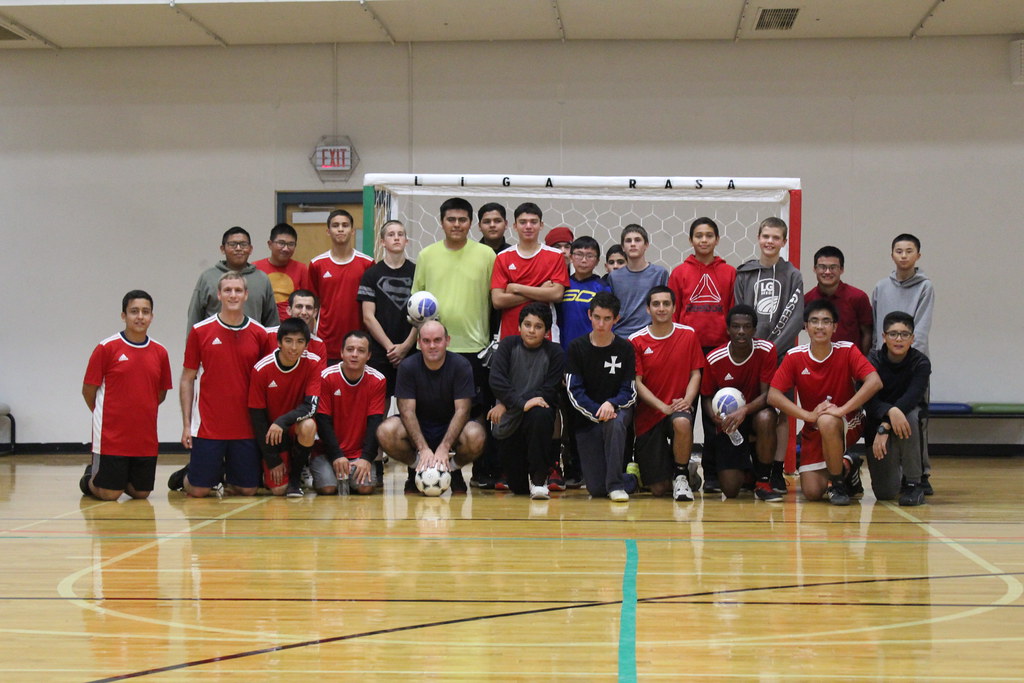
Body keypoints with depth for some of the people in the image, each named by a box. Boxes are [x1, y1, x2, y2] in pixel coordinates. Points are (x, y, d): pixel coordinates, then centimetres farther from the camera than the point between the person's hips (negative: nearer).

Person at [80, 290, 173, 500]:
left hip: (146, 439, 4)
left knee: (141, 493, 7)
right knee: (109, 494, -1)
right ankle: (90, 478, 30)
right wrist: (108, 417, 7)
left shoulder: (159, 352, 5)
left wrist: (141, 413, 9)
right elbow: (88, 390, -1)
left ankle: (124, 478, 37)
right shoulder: (106, 348, -7)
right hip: (111, 437, -4)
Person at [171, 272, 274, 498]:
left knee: (247, 489, 2)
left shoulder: (259, 334, 3)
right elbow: (187, 380, 3)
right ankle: (186, 476, 32)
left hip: (246, 427, 2)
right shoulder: (200, 331, -2)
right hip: (208, 426, -2)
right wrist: (186, 424, -2)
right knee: (199, 490, -2)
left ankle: (225, 478, 34)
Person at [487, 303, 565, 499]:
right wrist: (521, 403, -29)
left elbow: (549, 391, -12)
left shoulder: (554, 353, -3)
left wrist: (506, 404, -17)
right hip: (509, 424, 2)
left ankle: (539, 479, -23)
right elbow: (496, 380, -13)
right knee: (517, 487, -1)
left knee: (540, 415, -39)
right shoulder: (508, 345, 0)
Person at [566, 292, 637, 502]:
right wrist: (597, 411, -24)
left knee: (615, 421, -40)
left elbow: (630, 392, -3)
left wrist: (612, 404, -24)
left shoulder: (624, 348, 0)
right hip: (587, 417, 0)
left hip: (618, 410, 0)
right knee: (596, 489, -9)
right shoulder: (577, 348, -1)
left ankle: (616, 484, -28)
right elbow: (574, 392, -7)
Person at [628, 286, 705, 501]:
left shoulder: (688, 334, 1)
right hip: (648, 416, 0)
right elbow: (637, 382, -6)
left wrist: (687, 400, -16)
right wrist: (663, 406, -18)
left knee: (682, 422, -41)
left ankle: (682, 476, -14)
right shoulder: (636, 340, -4)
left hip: (679, 408, 0)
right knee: (658, 489, -4)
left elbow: (695, 373, 3)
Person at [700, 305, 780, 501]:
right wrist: (715, 416, -23)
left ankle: (762, 482, -18)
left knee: (766, 419, -41)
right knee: (730, 490, -13)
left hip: (755, 412, 0)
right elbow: (706, 397, -1)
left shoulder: (766, 350, -15)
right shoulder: (714, 359, -12)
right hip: (727, 420, 0)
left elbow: (767, 394, -17)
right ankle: (743, 468, 29)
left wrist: (744, 411, -35)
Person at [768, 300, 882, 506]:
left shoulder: (847, 351, -14)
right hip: (813, 430, 3)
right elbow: (773, 396, -15)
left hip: (848, 424, -3)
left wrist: (841, 410, -33)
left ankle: (838, 484, -14)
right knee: (812, 493, -10)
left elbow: (875, 382, -26)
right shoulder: (795, 357, -10)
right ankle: (845, 467, 24)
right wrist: (809, 415, -26)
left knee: (827, 422, -39)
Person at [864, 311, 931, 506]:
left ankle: (913, 483, -23)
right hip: (877, 423, 0)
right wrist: (890, 412, -46)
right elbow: (869, 400, -24)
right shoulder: (873, 361, -13)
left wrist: (885, 427, -41)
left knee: (909, 414, -38)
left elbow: (912, 397, -29)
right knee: (885, 492, -12)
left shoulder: (921, 363, -14)